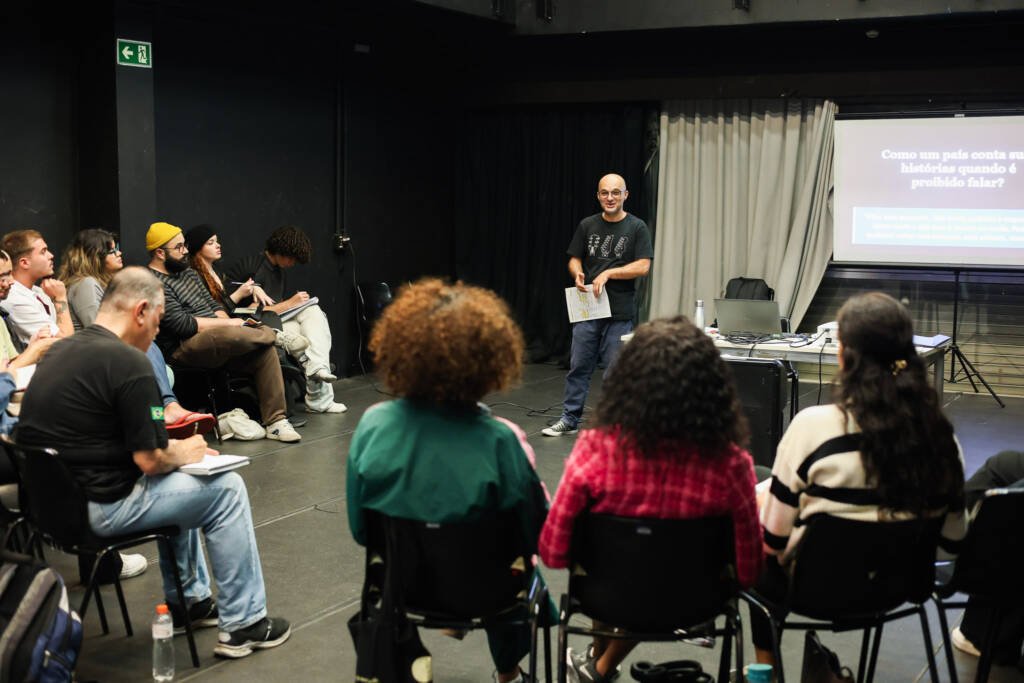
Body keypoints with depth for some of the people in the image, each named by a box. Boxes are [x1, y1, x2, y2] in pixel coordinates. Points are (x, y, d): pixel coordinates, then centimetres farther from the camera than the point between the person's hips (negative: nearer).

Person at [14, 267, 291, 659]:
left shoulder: (59, 352, 8)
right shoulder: (128, 363, -20)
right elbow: (150, 460, -19)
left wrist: (157, 420, 18)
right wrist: (182, 453, 3)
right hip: (99, 507, -9)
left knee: (175, 480, 29)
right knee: (226, 490, 4)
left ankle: (189, 601, 36)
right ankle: (242, 624, 10)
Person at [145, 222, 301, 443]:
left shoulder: (187, 272, 21)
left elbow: (213, 305, 21)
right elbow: (182, 324, -17)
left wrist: (225, 321, -2)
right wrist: (228, 324, -12)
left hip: (216, 338, 9)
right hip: (185, 348, -9)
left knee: (265, 351, -16)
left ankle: (275, 422, -16)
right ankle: (275, 335, -4)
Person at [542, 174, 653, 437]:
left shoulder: (637, 228, -1)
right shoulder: (587, 225, 9)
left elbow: (643, 266, -8)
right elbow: (574, 259, 12)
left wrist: (608, 273, -15)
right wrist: (577, 273, -11)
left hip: (619, 313, -3)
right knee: (578, 366, 6)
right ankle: (569, 419, 16)